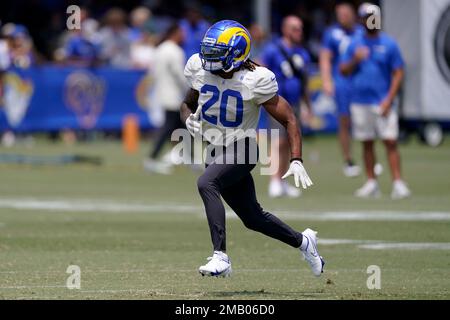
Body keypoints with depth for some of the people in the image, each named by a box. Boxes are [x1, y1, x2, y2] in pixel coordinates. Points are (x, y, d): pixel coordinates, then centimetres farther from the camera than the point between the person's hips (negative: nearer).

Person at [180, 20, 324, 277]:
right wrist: (189, 119, -11)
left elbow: (289, 119, -12)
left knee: (206, 184, -33)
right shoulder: (200, 70, -5)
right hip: (215, 150, 6)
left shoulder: (255, 81, -19)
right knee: (253, 218, 15)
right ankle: (303, 241, 39)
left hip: (240, 149, -6)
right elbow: (188, 104, 14)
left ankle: (221, 257, -35)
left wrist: (297, 162, -20)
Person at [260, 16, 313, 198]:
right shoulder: (273, 51, -8)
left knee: (288, 145, 9)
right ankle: (274, 183, -17)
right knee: (278, 142, -14)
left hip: (294, 105, 6)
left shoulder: (303, 54, 12)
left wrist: (308, 106, 22)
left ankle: (282, 182, 17)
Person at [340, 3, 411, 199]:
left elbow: (398, 73, -1)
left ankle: (398, 183, -13)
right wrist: (355, 60, -13)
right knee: (367, 144, 6)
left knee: (390, 142, -10)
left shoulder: (389, 44, 1)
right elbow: (343, 71, 8)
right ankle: (371, 183, 12)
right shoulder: (355, 44, 9)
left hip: (382, 103, -3)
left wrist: (389, 99, -11)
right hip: (360, 101, 3)